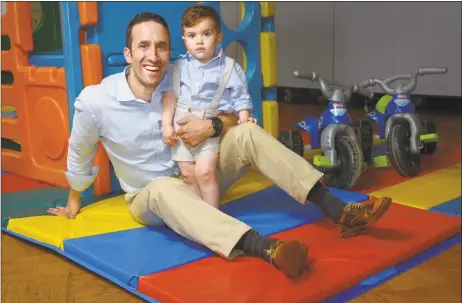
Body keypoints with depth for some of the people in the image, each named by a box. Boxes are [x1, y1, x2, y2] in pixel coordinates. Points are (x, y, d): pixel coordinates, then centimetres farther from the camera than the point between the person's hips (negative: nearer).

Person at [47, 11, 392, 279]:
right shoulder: (95, 101, -19)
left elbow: (234, 117, -4)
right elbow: (79, 154, 0)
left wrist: (213, 125, -28)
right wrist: (74, 203, 14)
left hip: (198, 180, 4)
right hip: (149, 199, -3)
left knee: (247, 133, -20)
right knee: (166, 188, -41)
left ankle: (340, 212, -28)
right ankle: (267, 249, -63)